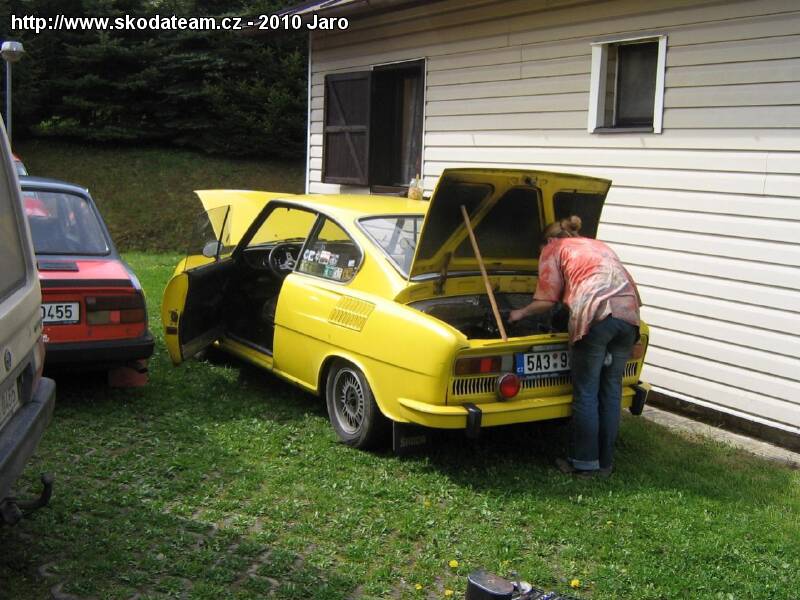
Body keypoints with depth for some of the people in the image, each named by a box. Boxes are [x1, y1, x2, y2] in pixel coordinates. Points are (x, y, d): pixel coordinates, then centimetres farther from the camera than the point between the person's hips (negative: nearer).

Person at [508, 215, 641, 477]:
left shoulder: (553, 249, 16)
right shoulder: (598, 245, 34)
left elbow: (547, 300, 11)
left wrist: (521, 313, 27)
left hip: (596, 314, -6)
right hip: (629, 313, 6)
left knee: (586, 393, 5)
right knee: (611, 391, 13)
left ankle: (585, 462, 10)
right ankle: (605, 462, 19)